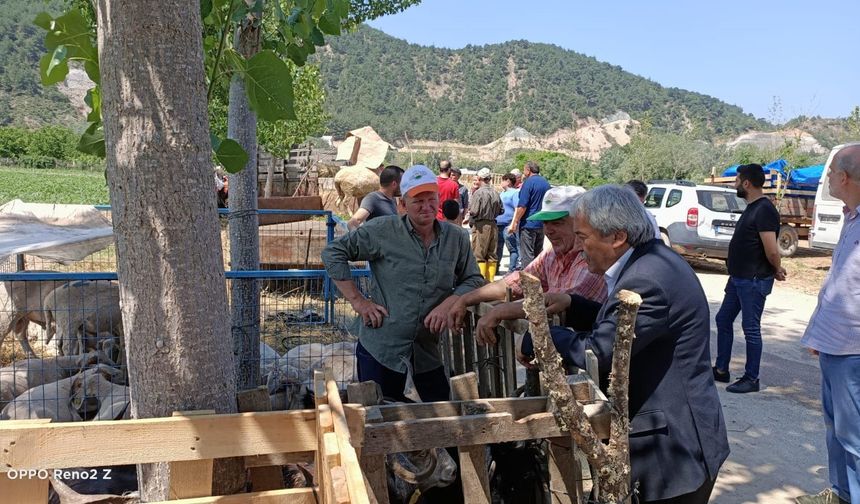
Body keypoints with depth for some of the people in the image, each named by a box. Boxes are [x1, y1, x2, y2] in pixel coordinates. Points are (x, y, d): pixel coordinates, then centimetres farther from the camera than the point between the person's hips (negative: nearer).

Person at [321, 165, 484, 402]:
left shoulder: (457, 238, 2)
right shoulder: (383, 231, -8)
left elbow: (473, 280, 8)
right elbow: (333, 253, -5)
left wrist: (449, 303, -12)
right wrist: (357, 300, -10)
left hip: (430, 347, 3)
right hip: (380, 347, -3)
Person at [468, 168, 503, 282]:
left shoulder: (478, 192, -12)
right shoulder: (495, 193, 6)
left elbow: (474, 212, -16)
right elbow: (501, 211, 12)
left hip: (480, 225, -6)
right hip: (493, 225, 6)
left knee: (479, 255, -1)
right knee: (492, 255, 12)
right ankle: (490, 280, 16)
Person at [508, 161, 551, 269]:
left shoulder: (528, 183, -11)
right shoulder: (546, 183, 11)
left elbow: (522, 206, -16)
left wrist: (514, 223, -11)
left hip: (528, 224, -7)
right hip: (542, 224, 7)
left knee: (527, 255, -4)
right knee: (538, 254, 14)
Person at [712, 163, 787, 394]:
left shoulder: (764, 210, -19)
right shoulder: (751, 208, 12)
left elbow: (771, 251, -23)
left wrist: (776, 270, -5)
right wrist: (776, 269, 11)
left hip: (754, 281, -10)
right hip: (738, 278, 10)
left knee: (751, 328, 0)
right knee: (723, 320, 15)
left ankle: (751, 379, 11)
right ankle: (721, 370, 26)